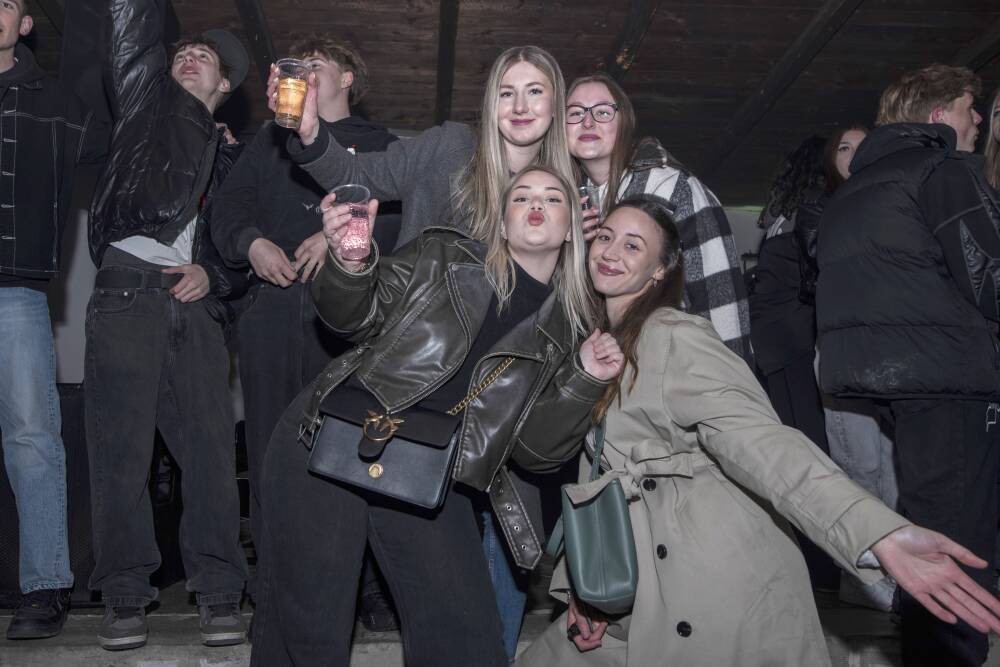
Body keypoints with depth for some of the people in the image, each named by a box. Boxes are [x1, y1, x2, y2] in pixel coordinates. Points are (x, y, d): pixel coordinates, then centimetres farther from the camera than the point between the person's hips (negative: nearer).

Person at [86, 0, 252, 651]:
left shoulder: (231, 155, 23)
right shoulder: (147, 98, 20)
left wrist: (212, 273, 1)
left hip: (197, 303, 2)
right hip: (129, 290, -1)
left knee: (211, 447, -5)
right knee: (122, 446, -5)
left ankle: (219, 594, 2)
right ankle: (126, 596, 2)